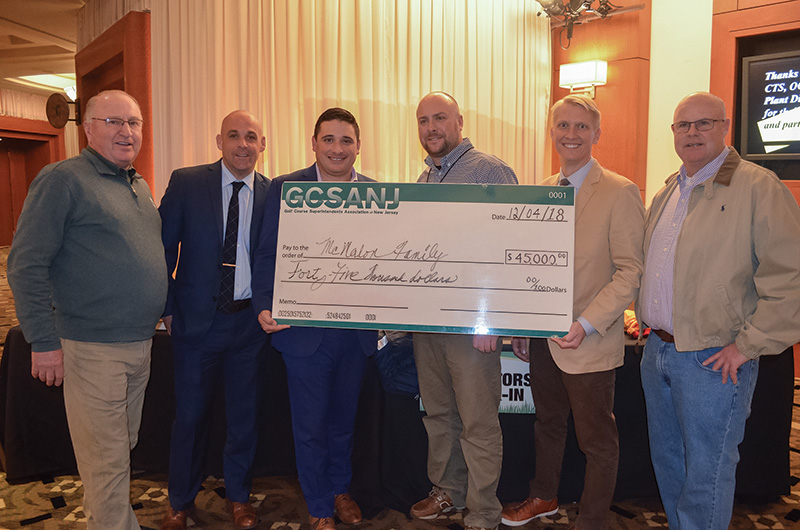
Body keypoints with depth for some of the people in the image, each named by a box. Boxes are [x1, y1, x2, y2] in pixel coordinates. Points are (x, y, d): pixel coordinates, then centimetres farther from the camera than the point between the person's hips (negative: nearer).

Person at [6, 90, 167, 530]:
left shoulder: (139, 186, 14)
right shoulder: (63, 180, -10)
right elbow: (25, 266, -14)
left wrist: (167, 311, 16)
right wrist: (44, 341, -15)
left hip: (140, 343, 8)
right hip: (92, 349, -8)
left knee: (124, 446, 20)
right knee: (106, 459, 2)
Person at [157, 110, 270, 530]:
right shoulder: (185, 183, -3)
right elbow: (163, 247, -1)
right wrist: (167, 307, -3)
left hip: (249, 322, 1)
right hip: (197, 319, -1)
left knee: (244, 413, 13)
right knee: (190, 414, 11)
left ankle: (238, 495, 35)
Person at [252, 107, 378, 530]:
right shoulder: (284, 189, -5)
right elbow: (268, 256, -6)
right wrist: (264, 307, -19)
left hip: (356, 331, 3)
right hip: (305, 329, -2)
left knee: (344, 418, 20)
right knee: (310, 424, 11)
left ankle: (340, 488, 44)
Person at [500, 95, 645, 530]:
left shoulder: (620, 193, -11)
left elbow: (630, 272, -14)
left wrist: (586, 325, -22)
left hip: (588, 343, -6)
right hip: (542, 337, 6)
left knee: (597, 440, 10)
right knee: (547, 423, 23)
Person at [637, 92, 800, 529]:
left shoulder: (758, 187, -11)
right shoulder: (666, 193, 12)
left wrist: (748, 345, -17)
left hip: (713, 359, -7)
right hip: (657, 349, 8)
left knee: (706, 475, 4)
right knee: (667, 461, 20)